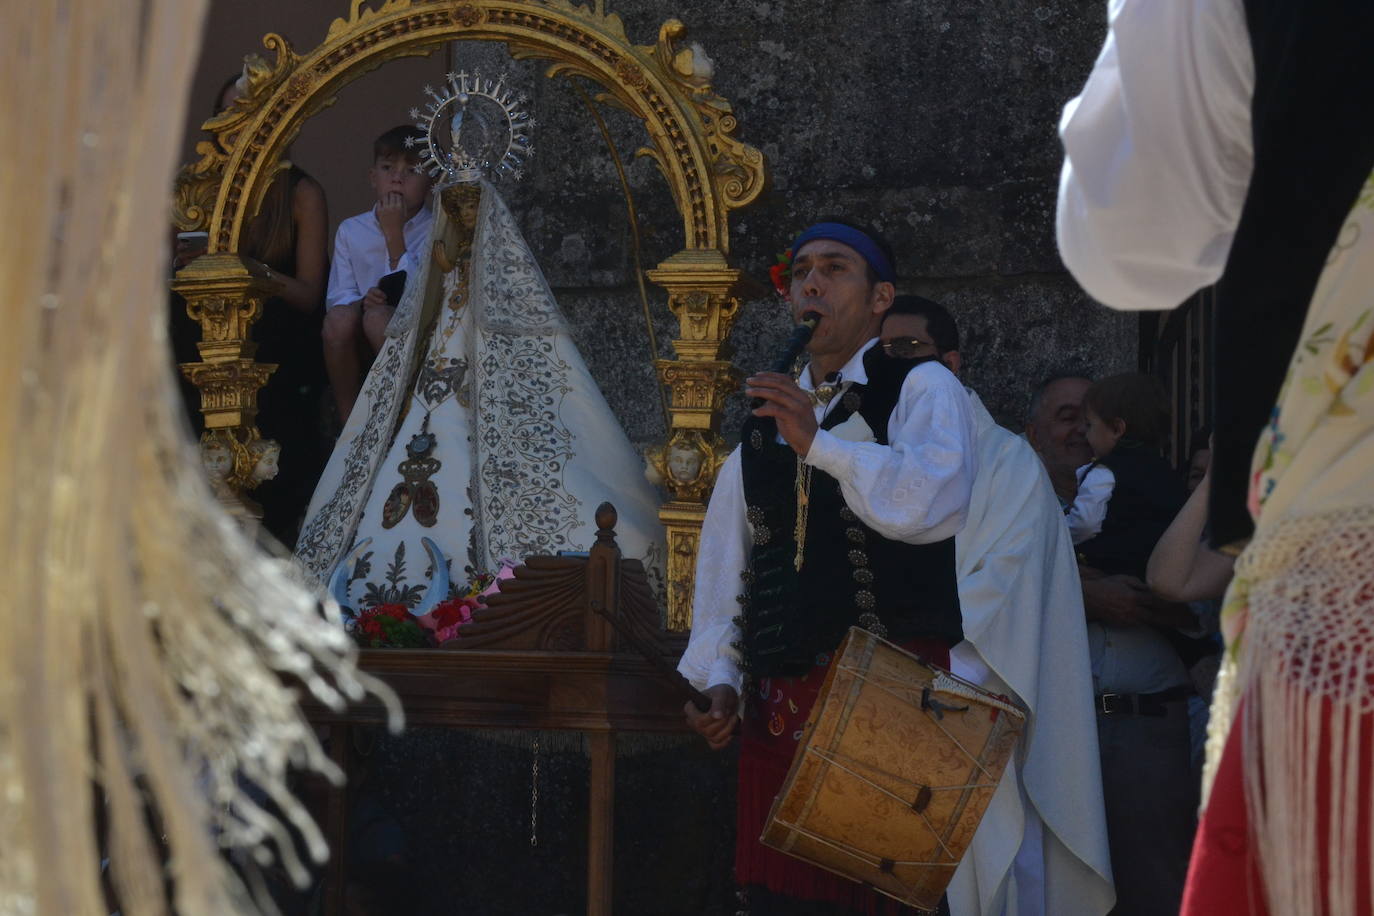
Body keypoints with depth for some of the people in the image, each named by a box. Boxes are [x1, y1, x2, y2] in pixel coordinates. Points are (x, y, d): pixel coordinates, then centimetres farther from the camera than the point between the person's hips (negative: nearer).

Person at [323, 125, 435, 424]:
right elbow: (337, 298, 5)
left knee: (378, 318, -33)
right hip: (361, 350, 3)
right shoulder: (351, 230, 8)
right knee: (340, 317, -28)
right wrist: (364, 300, -18)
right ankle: (349, 424, -16)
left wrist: (394, 235, -15)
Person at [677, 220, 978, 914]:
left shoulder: (922, 389, 4)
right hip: (777, 709, 5)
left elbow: (934, 504, -17)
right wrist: (719, 678, 8)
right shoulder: (762, 426, 22)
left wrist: (818, 442, -15)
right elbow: (722, 567, 19)